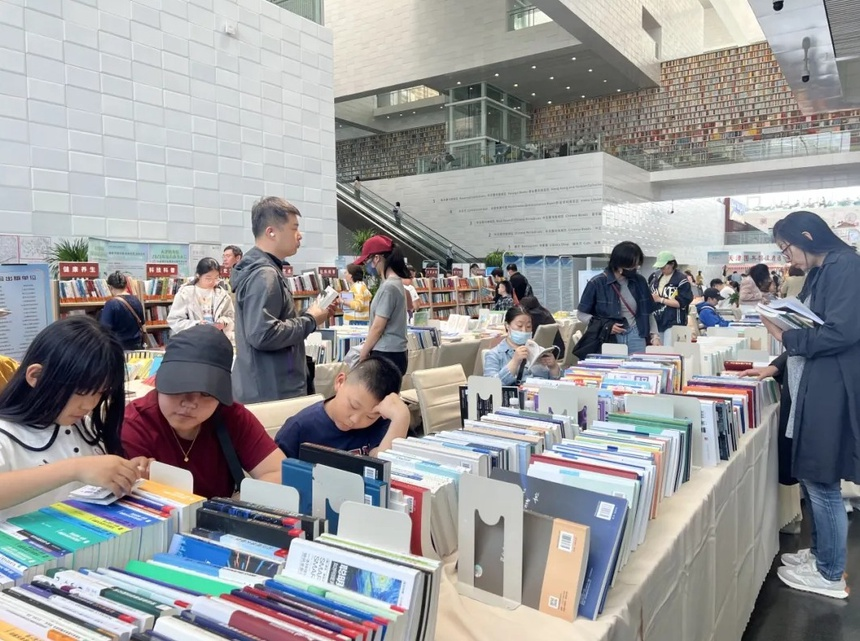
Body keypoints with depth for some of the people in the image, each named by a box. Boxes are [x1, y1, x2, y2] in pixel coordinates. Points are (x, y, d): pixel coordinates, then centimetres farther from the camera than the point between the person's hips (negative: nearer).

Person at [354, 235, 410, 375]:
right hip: (395, 353, 9)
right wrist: (366, 347, 19)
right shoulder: (395, 282, 13)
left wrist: (363, 355, -5)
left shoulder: (388, 287, -17)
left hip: (386, 355, -9)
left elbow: (377, 327, -15)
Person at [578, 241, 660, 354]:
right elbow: (581, 314, -3)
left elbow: (648, 312, 13)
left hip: (635, 336, 3)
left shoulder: (640, 281, 5)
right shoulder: (597, 283, -7)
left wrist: (654, 335, 1)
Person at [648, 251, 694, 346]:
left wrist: (660, 299, -14)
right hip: (657, 321, 6)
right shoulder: (655, 276, 9)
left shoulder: (681, 279, -8)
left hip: (673, 323, -6)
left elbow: (682, 303, -13)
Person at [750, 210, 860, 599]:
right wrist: (778, 366, 14)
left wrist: (786, 337, -11)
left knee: (822, 484, 0)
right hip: (813, 390, 10)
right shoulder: (822, 272, 15)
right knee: (810, 479, 17)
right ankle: (822, 553, 32)